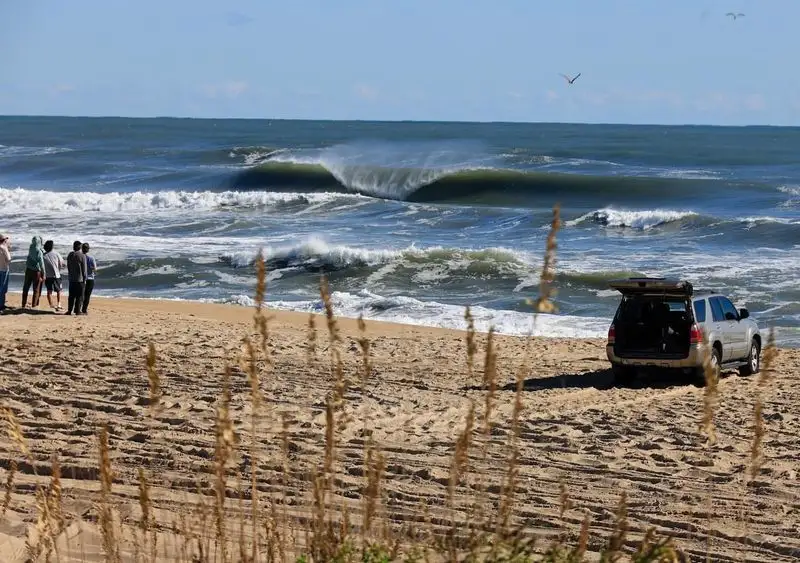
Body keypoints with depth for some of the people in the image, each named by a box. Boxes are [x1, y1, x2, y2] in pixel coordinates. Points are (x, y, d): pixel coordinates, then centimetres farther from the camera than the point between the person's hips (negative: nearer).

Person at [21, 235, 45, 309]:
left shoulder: (31, 248, -2)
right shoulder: (39, 251, -18)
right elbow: (41, 264, -18)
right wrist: (43, 275, -13)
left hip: (28, 270, 5)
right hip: (36, 271, -5)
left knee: (25, 288, 14)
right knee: (36, 289, 7)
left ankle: (23, 304, 19)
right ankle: (34, 305, 8)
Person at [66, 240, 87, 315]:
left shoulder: (70, 255, 4)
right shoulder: (82, 256, -11)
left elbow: (68, 267, 10)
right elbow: (84, 268, -9)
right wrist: (85, 279, -3)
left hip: (72, 279, 5)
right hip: (80, 279, -5)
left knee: (71, 296, 10)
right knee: (79, 296, 1)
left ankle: (70, 310, 10)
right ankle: (78, 310, 0)